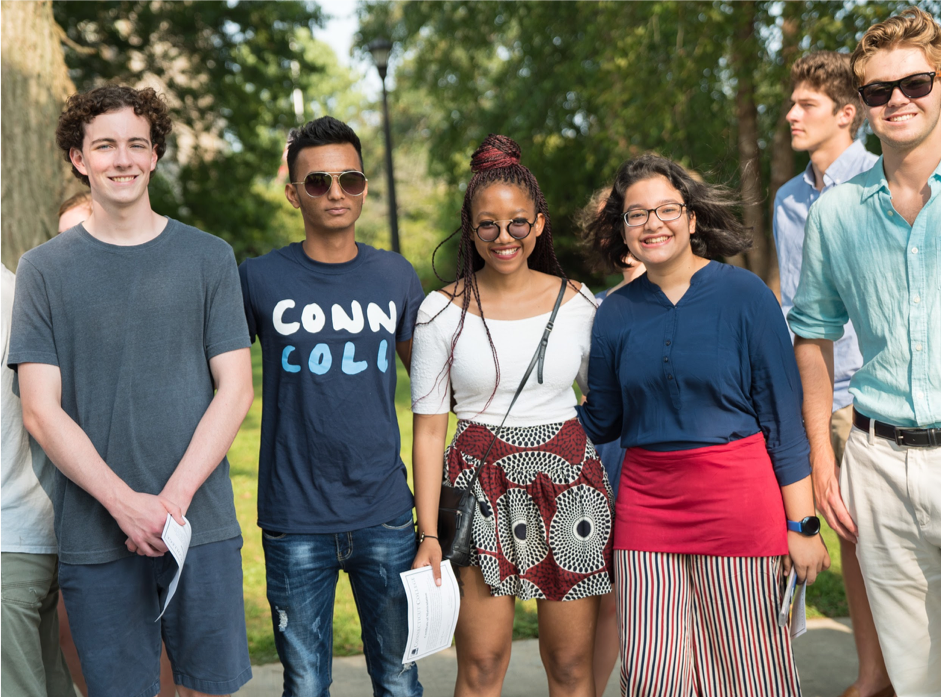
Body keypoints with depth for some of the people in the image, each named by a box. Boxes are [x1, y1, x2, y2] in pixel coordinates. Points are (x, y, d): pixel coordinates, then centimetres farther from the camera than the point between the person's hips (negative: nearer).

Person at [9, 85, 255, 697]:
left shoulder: (209, 258, 6)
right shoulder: (44, 269, 5)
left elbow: (235, 389, 1)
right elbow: (41, 411, -1)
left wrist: (175, 497, -10)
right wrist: (127, 504, -12)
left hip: (202, 526, 0)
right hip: (94, 536, 0)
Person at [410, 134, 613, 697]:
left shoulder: (577, 301, 3)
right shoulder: (444, 311, -2)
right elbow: (429, 430, -1)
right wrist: (428, 534, -4)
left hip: (570, 482, 1)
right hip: (483, 485, -1)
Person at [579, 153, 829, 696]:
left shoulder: (744, 295, -4)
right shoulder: (616, 313, 6)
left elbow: (784, 416, -3)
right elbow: (600, 422, 16)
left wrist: (802, 524, -6)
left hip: (737, 501, -3)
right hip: (646, 504, 3)